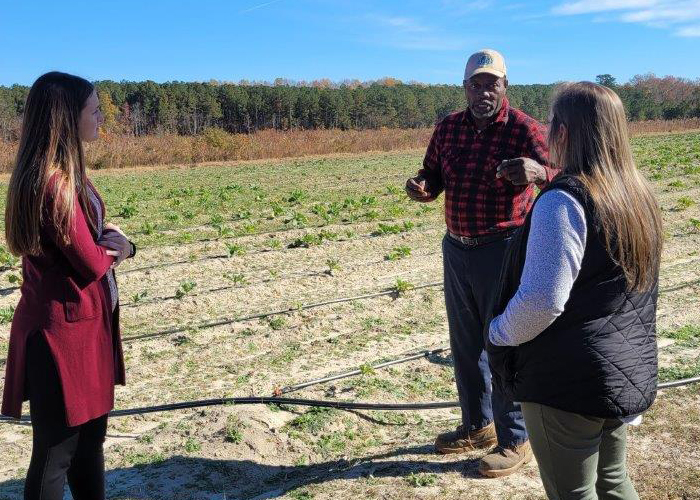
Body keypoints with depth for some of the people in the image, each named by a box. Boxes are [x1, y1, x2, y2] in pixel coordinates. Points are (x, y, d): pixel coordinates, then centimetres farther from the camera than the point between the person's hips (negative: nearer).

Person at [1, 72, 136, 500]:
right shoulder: (52, 182, -22)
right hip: (64, 330, -10)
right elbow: (91, 263, -19)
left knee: (90, 436, 19)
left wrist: (111, 240, -6)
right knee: (56, 451, 4)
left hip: (86, 323, 10)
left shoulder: (68, 172, 9)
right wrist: (113, 247, 1)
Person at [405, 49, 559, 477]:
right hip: (456, 249, 6)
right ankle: (477, 426, 35)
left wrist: (538, 172, -42)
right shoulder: (448, 128, 6)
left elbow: (560, 177, -20)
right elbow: (433, 176, 14)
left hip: (502, 250, -6)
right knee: (465, 344, 16)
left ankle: (515, 440, 19)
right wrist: (421, 186, -10)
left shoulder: (524, 128, -11)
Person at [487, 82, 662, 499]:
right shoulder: (640, 194, 5)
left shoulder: (564, 202, -22)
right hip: (632, 375, 8)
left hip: (569, 382, -8)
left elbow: (542, 300, -24)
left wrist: (498, 334, -8)